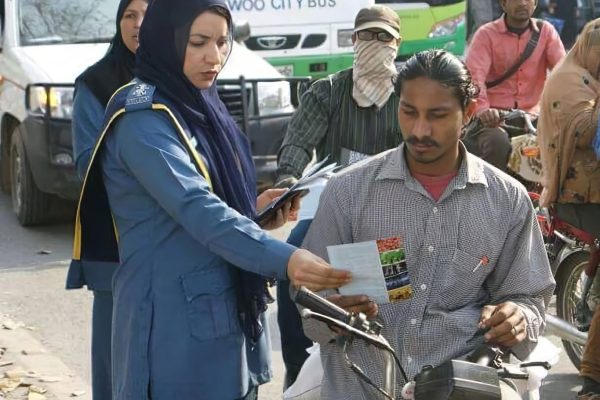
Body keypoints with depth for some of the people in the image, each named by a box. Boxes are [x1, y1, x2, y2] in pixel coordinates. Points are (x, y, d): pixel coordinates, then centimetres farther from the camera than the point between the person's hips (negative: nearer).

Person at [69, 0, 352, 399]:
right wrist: (284, 259, -41)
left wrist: (253, 210, 1)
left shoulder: (200, 106, 11)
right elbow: (195, 208, -30)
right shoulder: (143, 118, -16)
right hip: (176, 321, -8)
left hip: (226, 311, 9)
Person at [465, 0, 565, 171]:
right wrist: (482, 109, -35)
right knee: (498, 142, -33)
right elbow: (475, 74, -15)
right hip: (494, 115, -3)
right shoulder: (486, 34, 0)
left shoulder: (546, 31, 8)